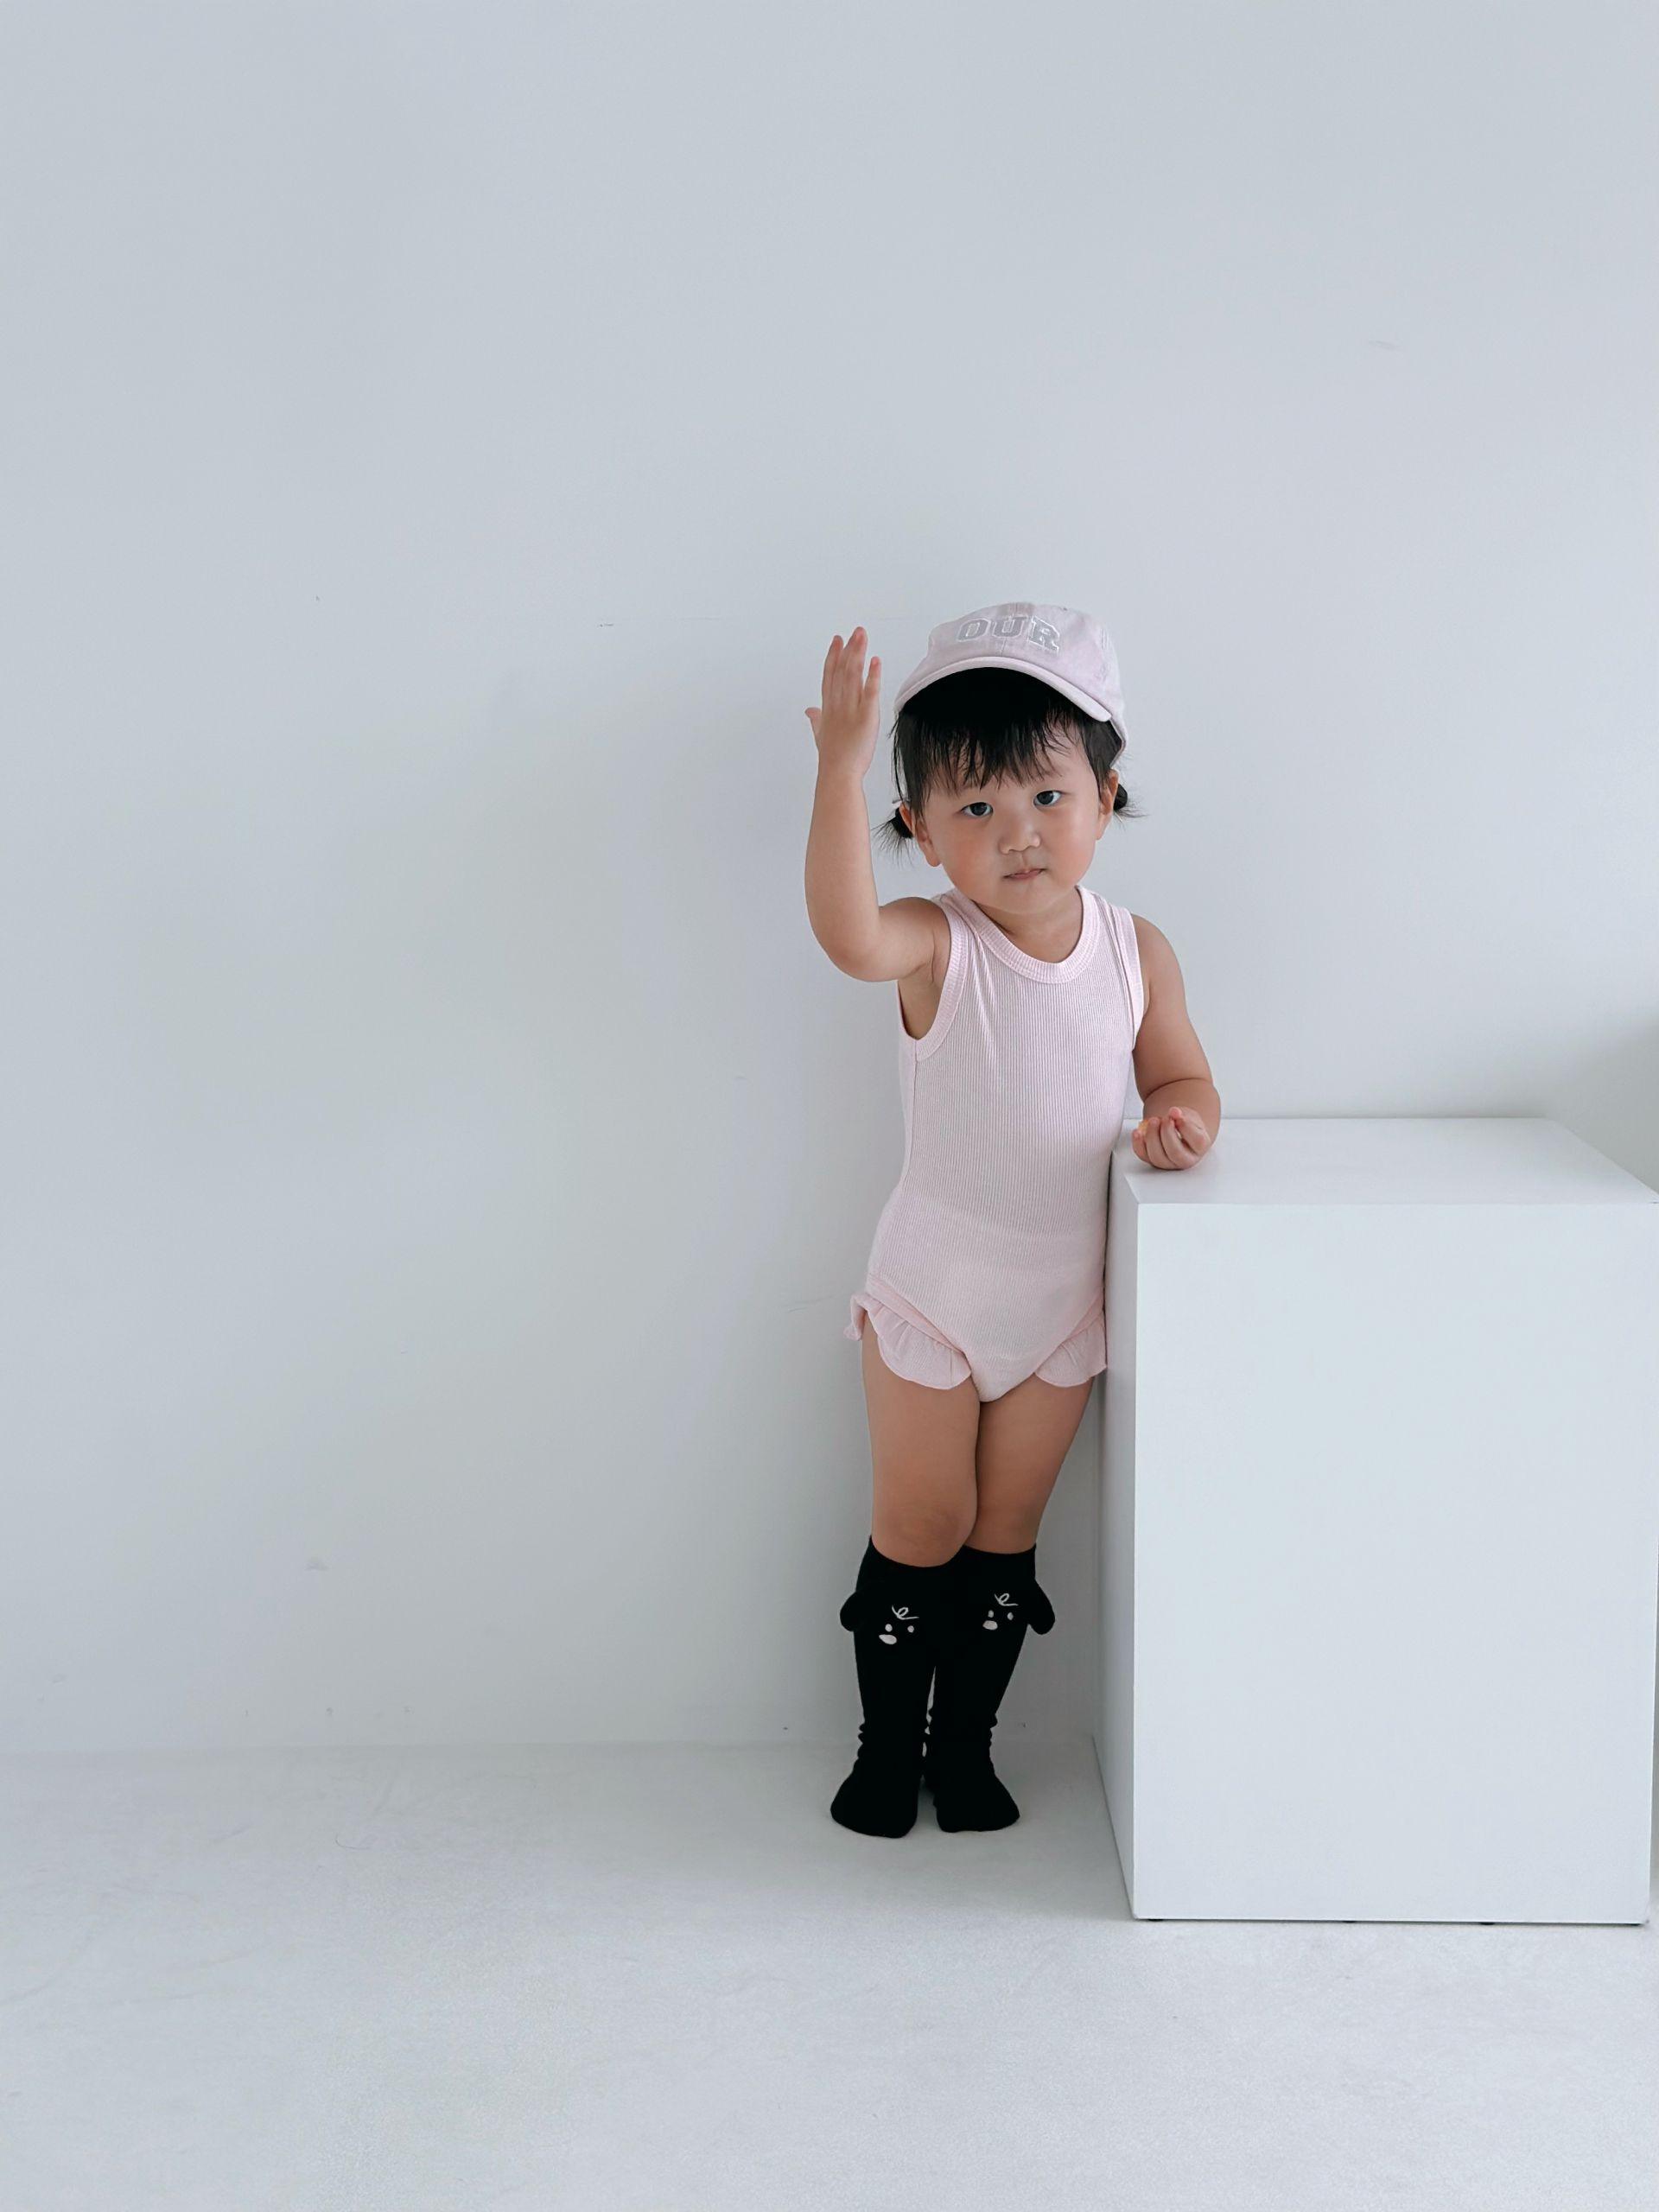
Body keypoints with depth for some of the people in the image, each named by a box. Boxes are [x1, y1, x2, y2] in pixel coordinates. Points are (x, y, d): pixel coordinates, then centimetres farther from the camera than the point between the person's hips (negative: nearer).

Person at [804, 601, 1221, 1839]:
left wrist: (1182, 1118, -16)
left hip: (1064, 1296, 3)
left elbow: (1182, 1074, 8)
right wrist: (839, 770, -48)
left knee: (1006, 1532, 14)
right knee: (918, 1528, 8)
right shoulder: (937, 947, -17)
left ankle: (966, 1744, 30)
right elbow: (847, 933, -39)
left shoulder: (1136, 951, -4)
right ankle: (888, 1744, 27)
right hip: (931, 1293, -3)